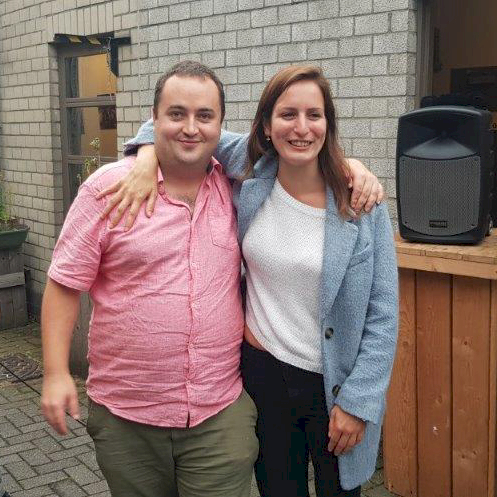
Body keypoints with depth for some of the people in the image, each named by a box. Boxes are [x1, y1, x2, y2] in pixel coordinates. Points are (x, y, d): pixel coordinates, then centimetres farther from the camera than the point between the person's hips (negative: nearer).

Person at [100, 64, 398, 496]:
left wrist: (357, 401, -10)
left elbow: (382, 312, -8)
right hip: (262, 371, 2)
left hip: (335, 385, -1)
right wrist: (149, 159, -14)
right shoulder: (250, 172, -6)